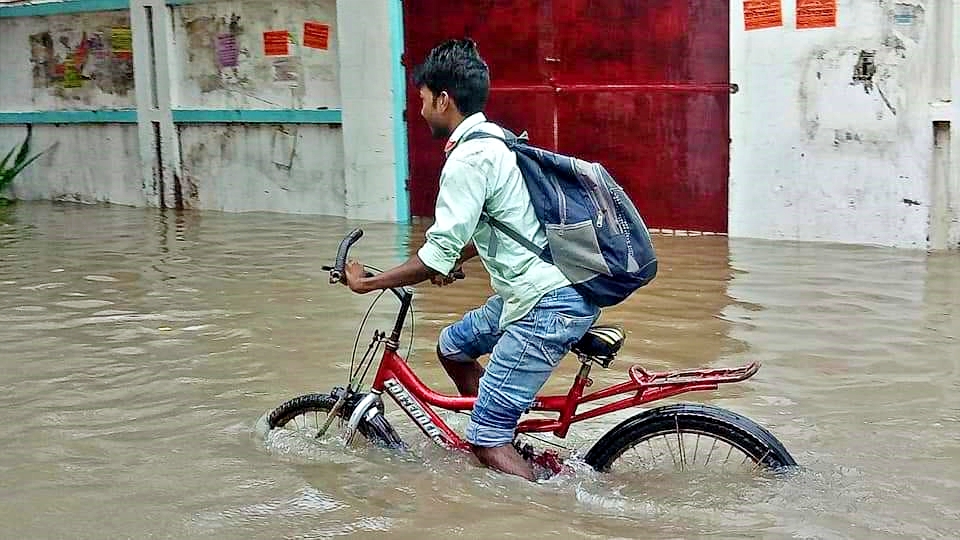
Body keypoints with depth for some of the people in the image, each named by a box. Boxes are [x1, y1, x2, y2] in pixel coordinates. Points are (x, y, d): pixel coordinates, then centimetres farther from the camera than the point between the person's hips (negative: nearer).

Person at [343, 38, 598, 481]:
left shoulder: (468, 159, -16)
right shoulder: (496, 139, 14)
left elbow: (438, 255, -19)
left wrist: (365, 284, -8)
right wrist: (454, 258, 36)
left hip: (548, 304, -10)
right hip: (546, 284, 10)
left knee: (487, 440, -7)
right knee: (452, 346, 27)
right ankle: (512, 444, 32)